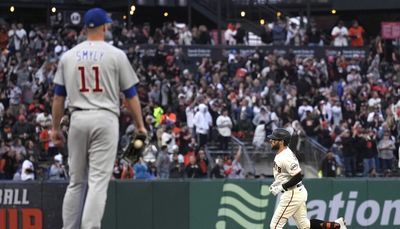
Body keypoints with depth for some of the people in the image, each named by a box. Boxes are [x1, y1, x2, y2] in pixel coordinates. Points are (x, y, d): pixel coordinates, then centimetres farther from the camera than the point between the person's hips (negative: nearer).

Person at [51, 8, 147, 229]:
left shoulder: (68, 56, 7)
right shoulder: (116, 55, -1)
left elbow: (58, 96, 10)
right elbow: (130, 94, 2)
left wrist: (55, 127, 17)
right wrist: (140, 125, 11)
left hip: (78, 119, 3)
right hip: (105, 119, -3)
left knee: (76, 181, 11)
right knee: (98, 181, -6)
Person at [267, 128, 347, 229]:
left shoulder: (286, 157, -21)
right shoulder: (280, 154, 11)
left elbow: (298, 176, -25)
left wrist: (281, 187, -21)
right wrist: (276, 183, 12)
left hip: (293, 194, -10)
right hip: (298, 192, 10)